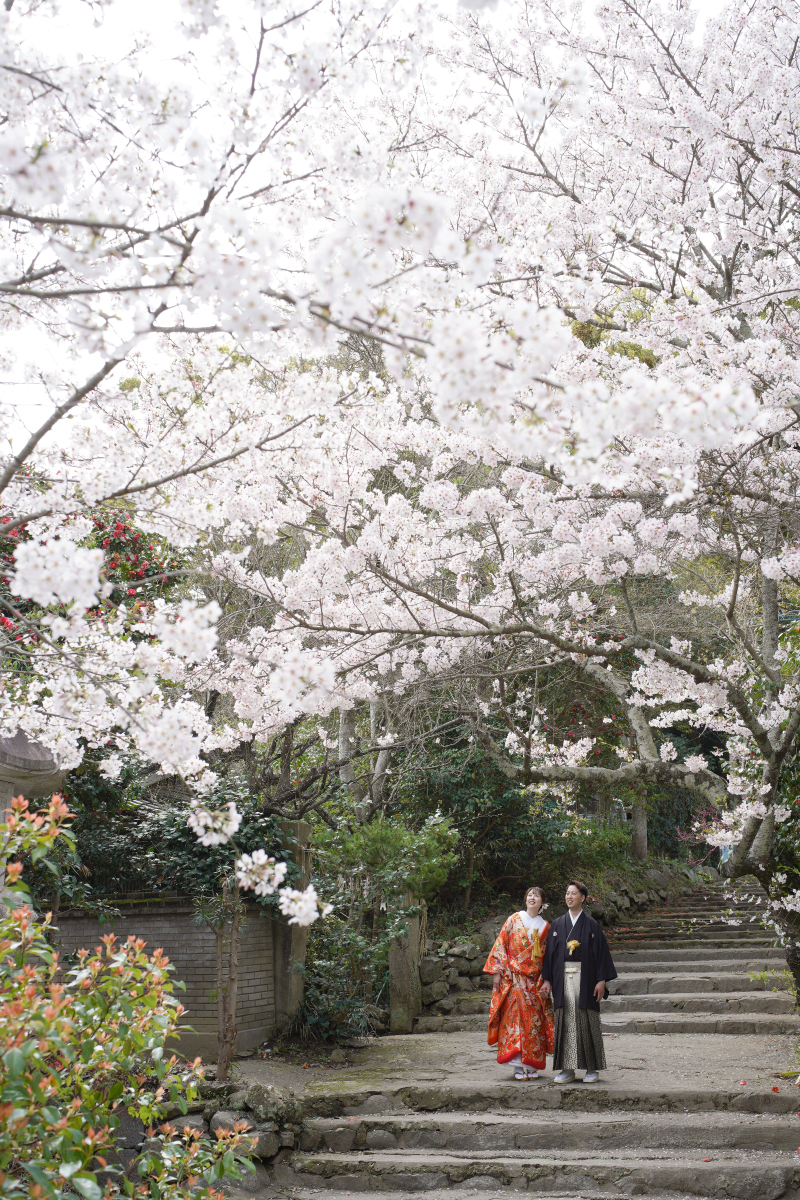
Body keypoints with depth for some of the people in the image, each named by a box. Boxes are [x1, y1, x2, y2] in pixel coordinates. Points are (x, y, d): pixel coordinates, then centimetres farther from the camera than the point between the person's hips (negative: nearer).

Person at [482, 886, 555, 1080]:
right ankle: (518, 1066, -5)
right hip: (513, 978, -2)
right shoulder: (514, 920, 5)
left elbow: (548, 956, 11)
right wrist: (497, 971, -6)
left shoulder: (545, 927, 11)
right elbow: (501, 945, 2)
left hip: (534, 980, 2)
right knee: (514, 1016, -8)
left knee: (534, 1019, 0)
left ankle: (532, 1065, 7)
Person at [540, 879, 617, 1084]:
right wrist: (547, 979, 5)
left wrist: (601, 980, -8)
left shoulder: (591, 924, 3)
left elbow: (601, 952, 0)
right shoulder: (558, 924, 11)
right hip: (563, 979, 3)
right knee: (565, 1022, 2)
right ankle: (567, 1069, 7)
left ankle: (592, 1069, 8)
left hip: (584, 979, -3)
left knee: (587, 1022, -1)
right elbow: (550, 952, 11)